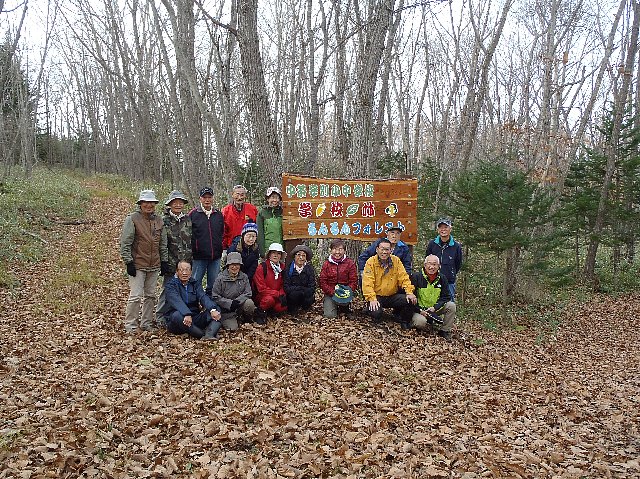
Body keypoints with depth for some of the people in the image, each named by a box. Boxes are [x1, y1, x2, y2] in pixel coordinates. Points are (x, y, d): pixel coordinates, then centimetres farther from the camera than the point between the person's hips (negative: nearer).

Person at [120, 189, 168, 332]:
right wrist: (129, 262, -13)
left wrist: (164, 261, 12)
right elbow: (125, 243, -9)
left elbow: (163, 243, 17)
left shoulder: (158, 220, 11)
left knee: (150, 295, 12)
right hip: (137, 265, -6)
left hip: (154, 266, 6)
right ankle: (130, 325, 5)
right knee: (135, 296, -7)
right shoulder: (132, 219, -7)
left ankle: (146, 323, 23)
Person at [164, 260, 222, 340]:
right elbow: (176, 301, -22)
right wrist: (187, 314, -41)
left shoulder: (195, 283, 11)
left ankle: (209, 335, -45)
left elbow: (203, 297, -8)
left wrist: (213, 309, -29)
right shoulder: (171, 284, -2)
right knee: (177, 315, -36)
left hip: (194, 318, 4)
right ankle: (204, 335, -36)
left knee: (216, 310, -17)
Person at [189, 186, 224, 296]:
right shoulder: (193, 214, -1)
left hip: (215, 257, 4)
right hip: (199, 257, -3)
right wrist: (192, 250, -6)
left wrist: (220, 249, 11)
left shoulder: (219, 215, 11)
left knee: (213, 285, 10)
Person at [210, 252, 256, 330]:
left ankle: (248, 318, 3)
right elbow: (215, 297, -11)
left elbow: (248, 293, -6)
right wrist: (230, 303, -23)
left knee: (249, 303, -30)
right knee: (232, 328, -22)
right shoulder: (220, 279, -9)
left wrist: (237, 301, -24)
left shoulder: (244, 277, 1)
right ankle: (228, 321, 15)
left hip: (240, 305, 2)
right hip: (226, 311, -2)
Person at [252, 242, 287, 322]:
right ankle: (260, 313, -9)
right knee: (269, 299, -36)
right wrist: (278, 294, -23)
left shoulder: (282, 267, 4)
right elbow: (261, 288, -18)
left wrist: (282, 295, -12)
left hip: (277, 297, 5)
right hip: (260, 297, -5)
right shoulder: (262, 267, -14)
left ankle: (270, 311, 6)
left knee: (282, 307, -24)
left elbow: (282, 285, 10)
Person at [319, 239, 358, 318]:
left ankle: (344, 306, 1)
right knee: (330, 315, -19)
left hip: (345, 292, 0)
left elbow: (353, 281, -5)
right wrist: (332, 292, -19)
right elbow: (322, 282, -4)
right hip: (330, 293, 0)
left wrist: (347, 291, -23)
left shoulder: (350, 263, -2)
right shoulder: (326, 264, 0)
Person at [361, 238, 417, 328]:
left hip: (393, 296, 3)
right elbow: (367, 283, -16)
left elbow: (404, 278, 0)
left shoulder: (396, 260, 3)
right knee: (376, 313, -30)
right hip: (377, 296, -3)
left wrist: (409, 292, -15)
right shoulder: (371, 262, -8)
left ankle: (405, 323, 6)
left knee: (410, 301, -20)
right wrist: (372, 299, -27)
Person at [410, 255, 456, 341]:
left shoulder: (442, 278, 2)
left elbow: (446, 297, 0)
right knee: (421, 322, -36)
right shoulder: (416, 277, -11)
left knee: (451, 306, -16)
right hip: (419, 309, -5)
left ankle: (445, 331, -3)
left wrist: (434, 308, -17)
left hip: (434, 309, 5)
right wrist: (420, 310, -22)